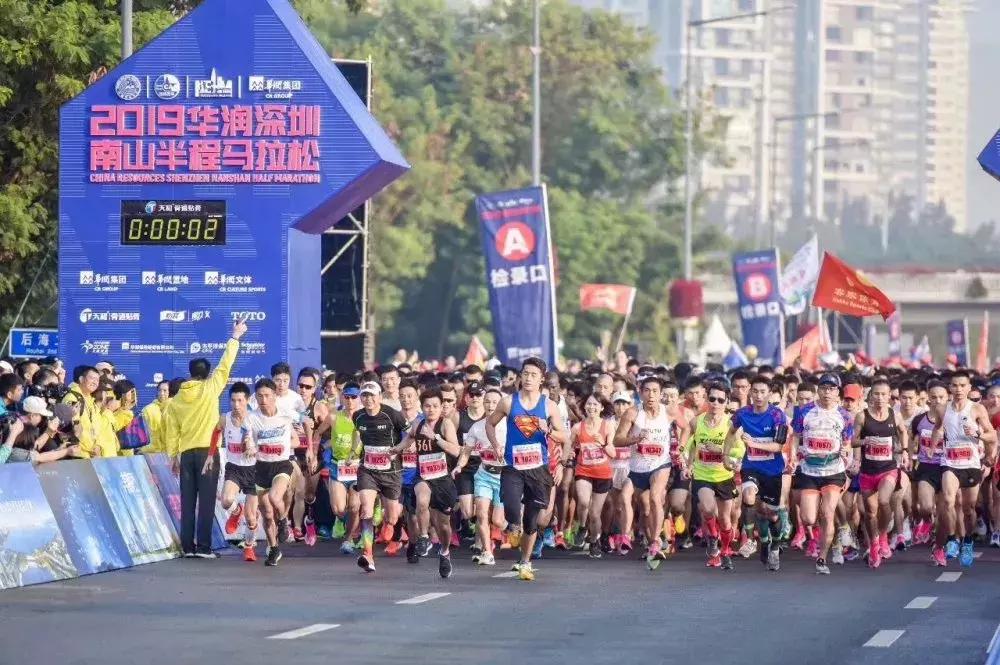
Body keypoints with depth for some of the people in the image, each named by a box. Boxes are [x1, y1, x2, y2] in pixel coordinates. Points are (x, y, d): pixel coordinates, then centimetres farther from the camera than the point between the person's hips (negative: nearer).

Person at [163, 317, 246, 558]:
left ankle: (187, 545, 4)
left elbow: (171, 429, 8)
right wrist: (235, 338, 9)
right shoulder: (209, 388, -3)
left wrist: (174, 456, 14)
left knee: (187, 501, 6)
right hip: (207, 450, -4)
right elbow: (225, 366, 0)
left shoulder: (177, 399, 7)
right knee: (206, 500, -4)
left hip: (186, 452, 4)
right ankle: (203, 546, -9)